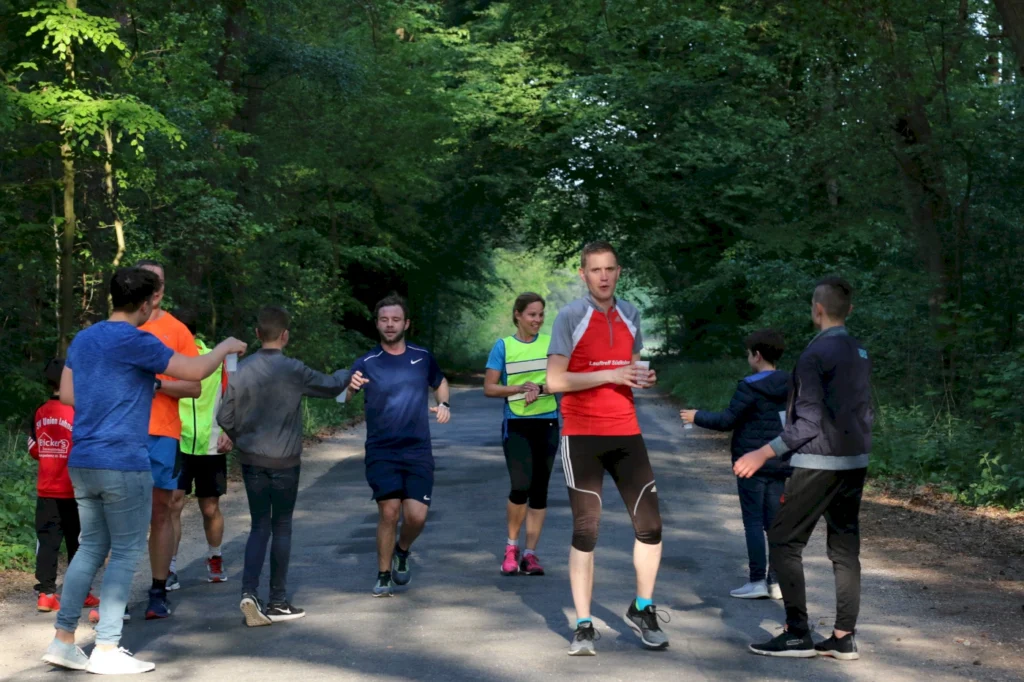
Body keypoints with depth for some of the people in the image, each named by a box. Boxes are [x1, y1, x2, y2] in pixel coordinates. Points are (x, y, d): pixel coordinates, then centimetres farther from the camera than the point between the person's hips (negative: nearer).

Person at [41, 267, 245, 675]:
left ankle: (63, 641, 14)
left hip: (82, 461, 8)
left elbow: (66, 394, 19)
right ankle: (106, 651, 1)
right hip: (123, 463, -8)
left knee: (92, 547, 15)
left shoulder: (83, 339, 11)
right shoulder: (135, 342, -13)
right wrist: (225, 348, 5)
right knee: (126, 552, 1)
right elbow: (196, 372, -12)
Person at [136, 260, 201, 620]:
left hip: (162, 434, -1)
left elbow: (194, 387, 3)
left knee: (161, 513, 2)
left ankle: (159, 592, 9)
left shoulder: (176, 330, 5)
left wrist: (160, 384, -13)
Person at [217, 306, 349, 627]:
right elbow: (331, 386, 3)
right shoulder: (293, 371, -11)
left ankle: (249, 592, -5)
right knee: (281, 528, 7)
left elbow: (224, 417, 2)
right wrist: (346, 374, 25)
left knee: (259, 527, 11)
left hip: (251, 461, 3)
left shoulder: (242, 371, -3)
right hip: (284, 462, -3)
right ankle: (278, 602, 13)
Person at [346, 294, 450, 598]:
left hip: (418, 450, 2)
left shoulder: (423, 357, 6)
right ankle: (383, 576, 7)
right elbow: (341, 397, -17)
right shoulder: (366, 363, -4)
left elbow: (439, 382, 25)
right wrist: (350, 387, -40)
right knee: (389, 512, -13)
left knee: (416, 516, -8)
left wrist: (444, 405, 5)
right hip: (381, 451, -2)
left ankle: (402, 551, 26)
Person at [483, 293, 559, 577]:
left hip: (547, 424, 2)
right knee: (520, 487, -13)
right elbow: (489, 388, -2)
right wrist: (520, 388, -16)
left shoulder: (551, 343, 4)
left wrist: (540, 389, -18)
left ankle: (530, 553, 11)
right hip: (516, 425, -2)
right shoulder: (503, 346, 0)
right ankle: (511, 547, 8)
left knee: (539, 489, 4)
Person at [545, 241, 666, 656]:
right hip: (582, 436, -5)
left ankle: (642, 611, 21)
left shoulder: (629, 315, 10)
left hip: (626, 434, 5)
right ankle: (583, 626, 6)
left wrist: (641, 379, 1)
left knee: (650, 525, 2)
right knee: (585, 531, -2)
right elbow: (554, 380, -12)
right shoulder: (570, 317, -6)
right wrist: (609, 375, -17)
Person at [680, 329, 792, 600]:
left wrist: (697, 416, 2)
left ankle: (757, 581, -3)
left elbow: (726, 421, -12)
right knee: (775, 522, 9)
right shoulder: (789, 386, 5)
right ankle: (777, 581, 10)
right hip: (779, 465, 6)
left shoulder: (750, 387, -15)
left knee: (753, 521, -1)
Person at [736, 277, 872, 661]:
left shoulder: (816, 354, -14)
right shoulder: (860, 354, 10)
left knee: (784, 542, 0)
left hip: (819, 463, -8)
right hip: (855, 463, 8)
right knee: (845, 547, 9)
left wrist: (765, 453, -16)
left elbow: (811, 422, -18)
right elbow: (866, 415, 15)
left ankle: (797, 634, -3)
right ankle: (843, 639, 8)